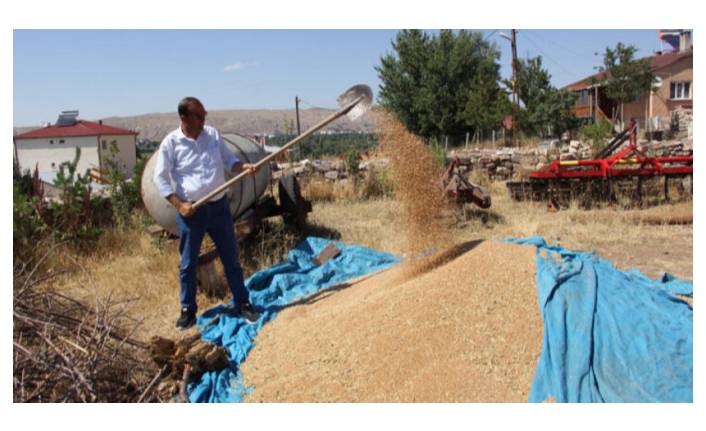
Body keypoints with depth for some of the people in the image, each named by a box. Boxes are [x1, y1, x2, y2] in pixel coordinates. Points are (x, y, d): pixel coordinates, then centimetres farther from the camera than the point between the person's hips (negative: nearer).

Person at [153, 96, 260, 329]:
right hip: (191, 211, -3)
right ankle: (188, 310, 23)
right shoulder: (171, 143, -7)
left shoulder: (213, 134, 3)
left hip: (219, 206, 3)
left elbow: (229, 160, 11)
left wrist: (242, 166, -11)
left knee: (231, 258, 10)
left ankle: (242, 303, 22)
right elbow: (160, 178, -6)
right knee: (188, 264, 7)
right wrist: (179, 204, -15)